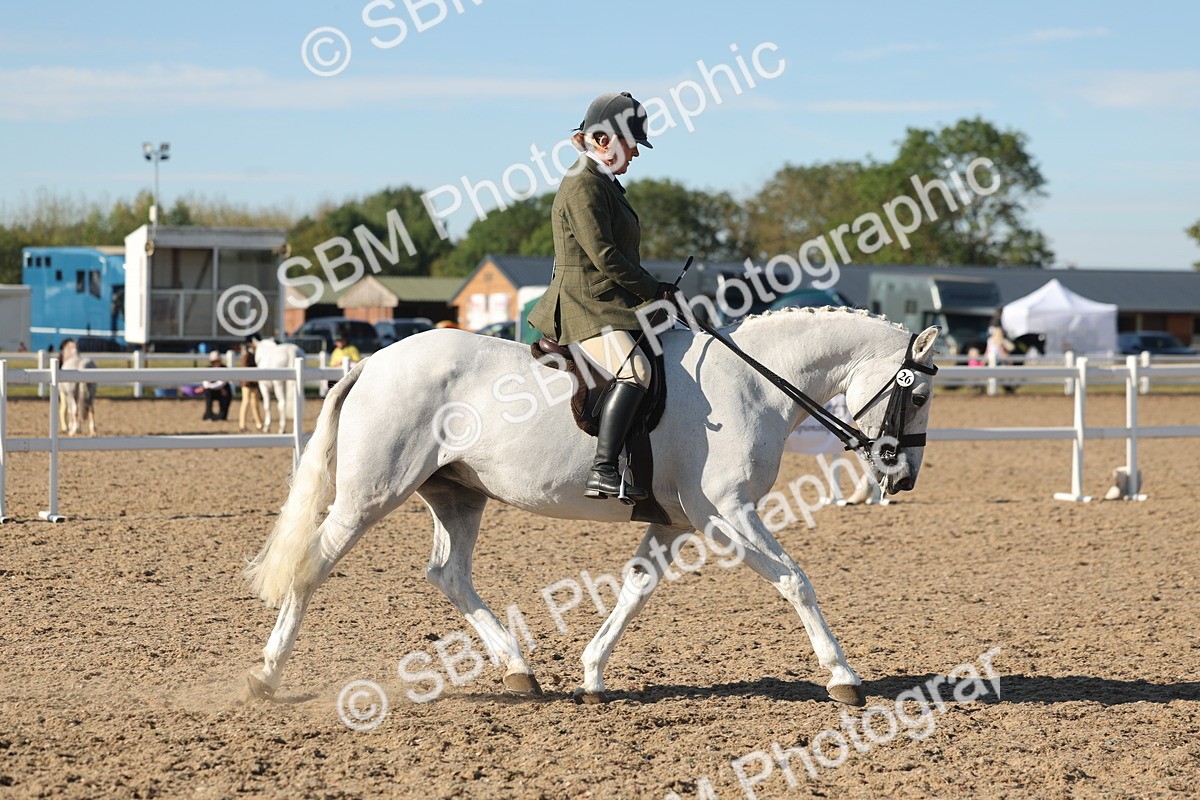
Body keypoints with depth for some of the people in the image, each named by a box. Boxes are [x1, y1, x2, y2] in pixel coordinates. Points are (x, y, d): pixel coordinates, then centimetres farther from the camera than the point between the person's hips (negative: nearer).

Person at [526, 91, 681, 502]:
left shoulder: (606, 184, 21)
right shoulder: (584, 184, -11)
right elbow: (604, 256, -18)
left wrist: (652, 292, 14)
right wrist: (655, 291, -10)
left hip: (611, 305, 12)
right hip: (586, 306, -12)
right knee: (634, 371, -32)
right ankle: (602, 471, -41)